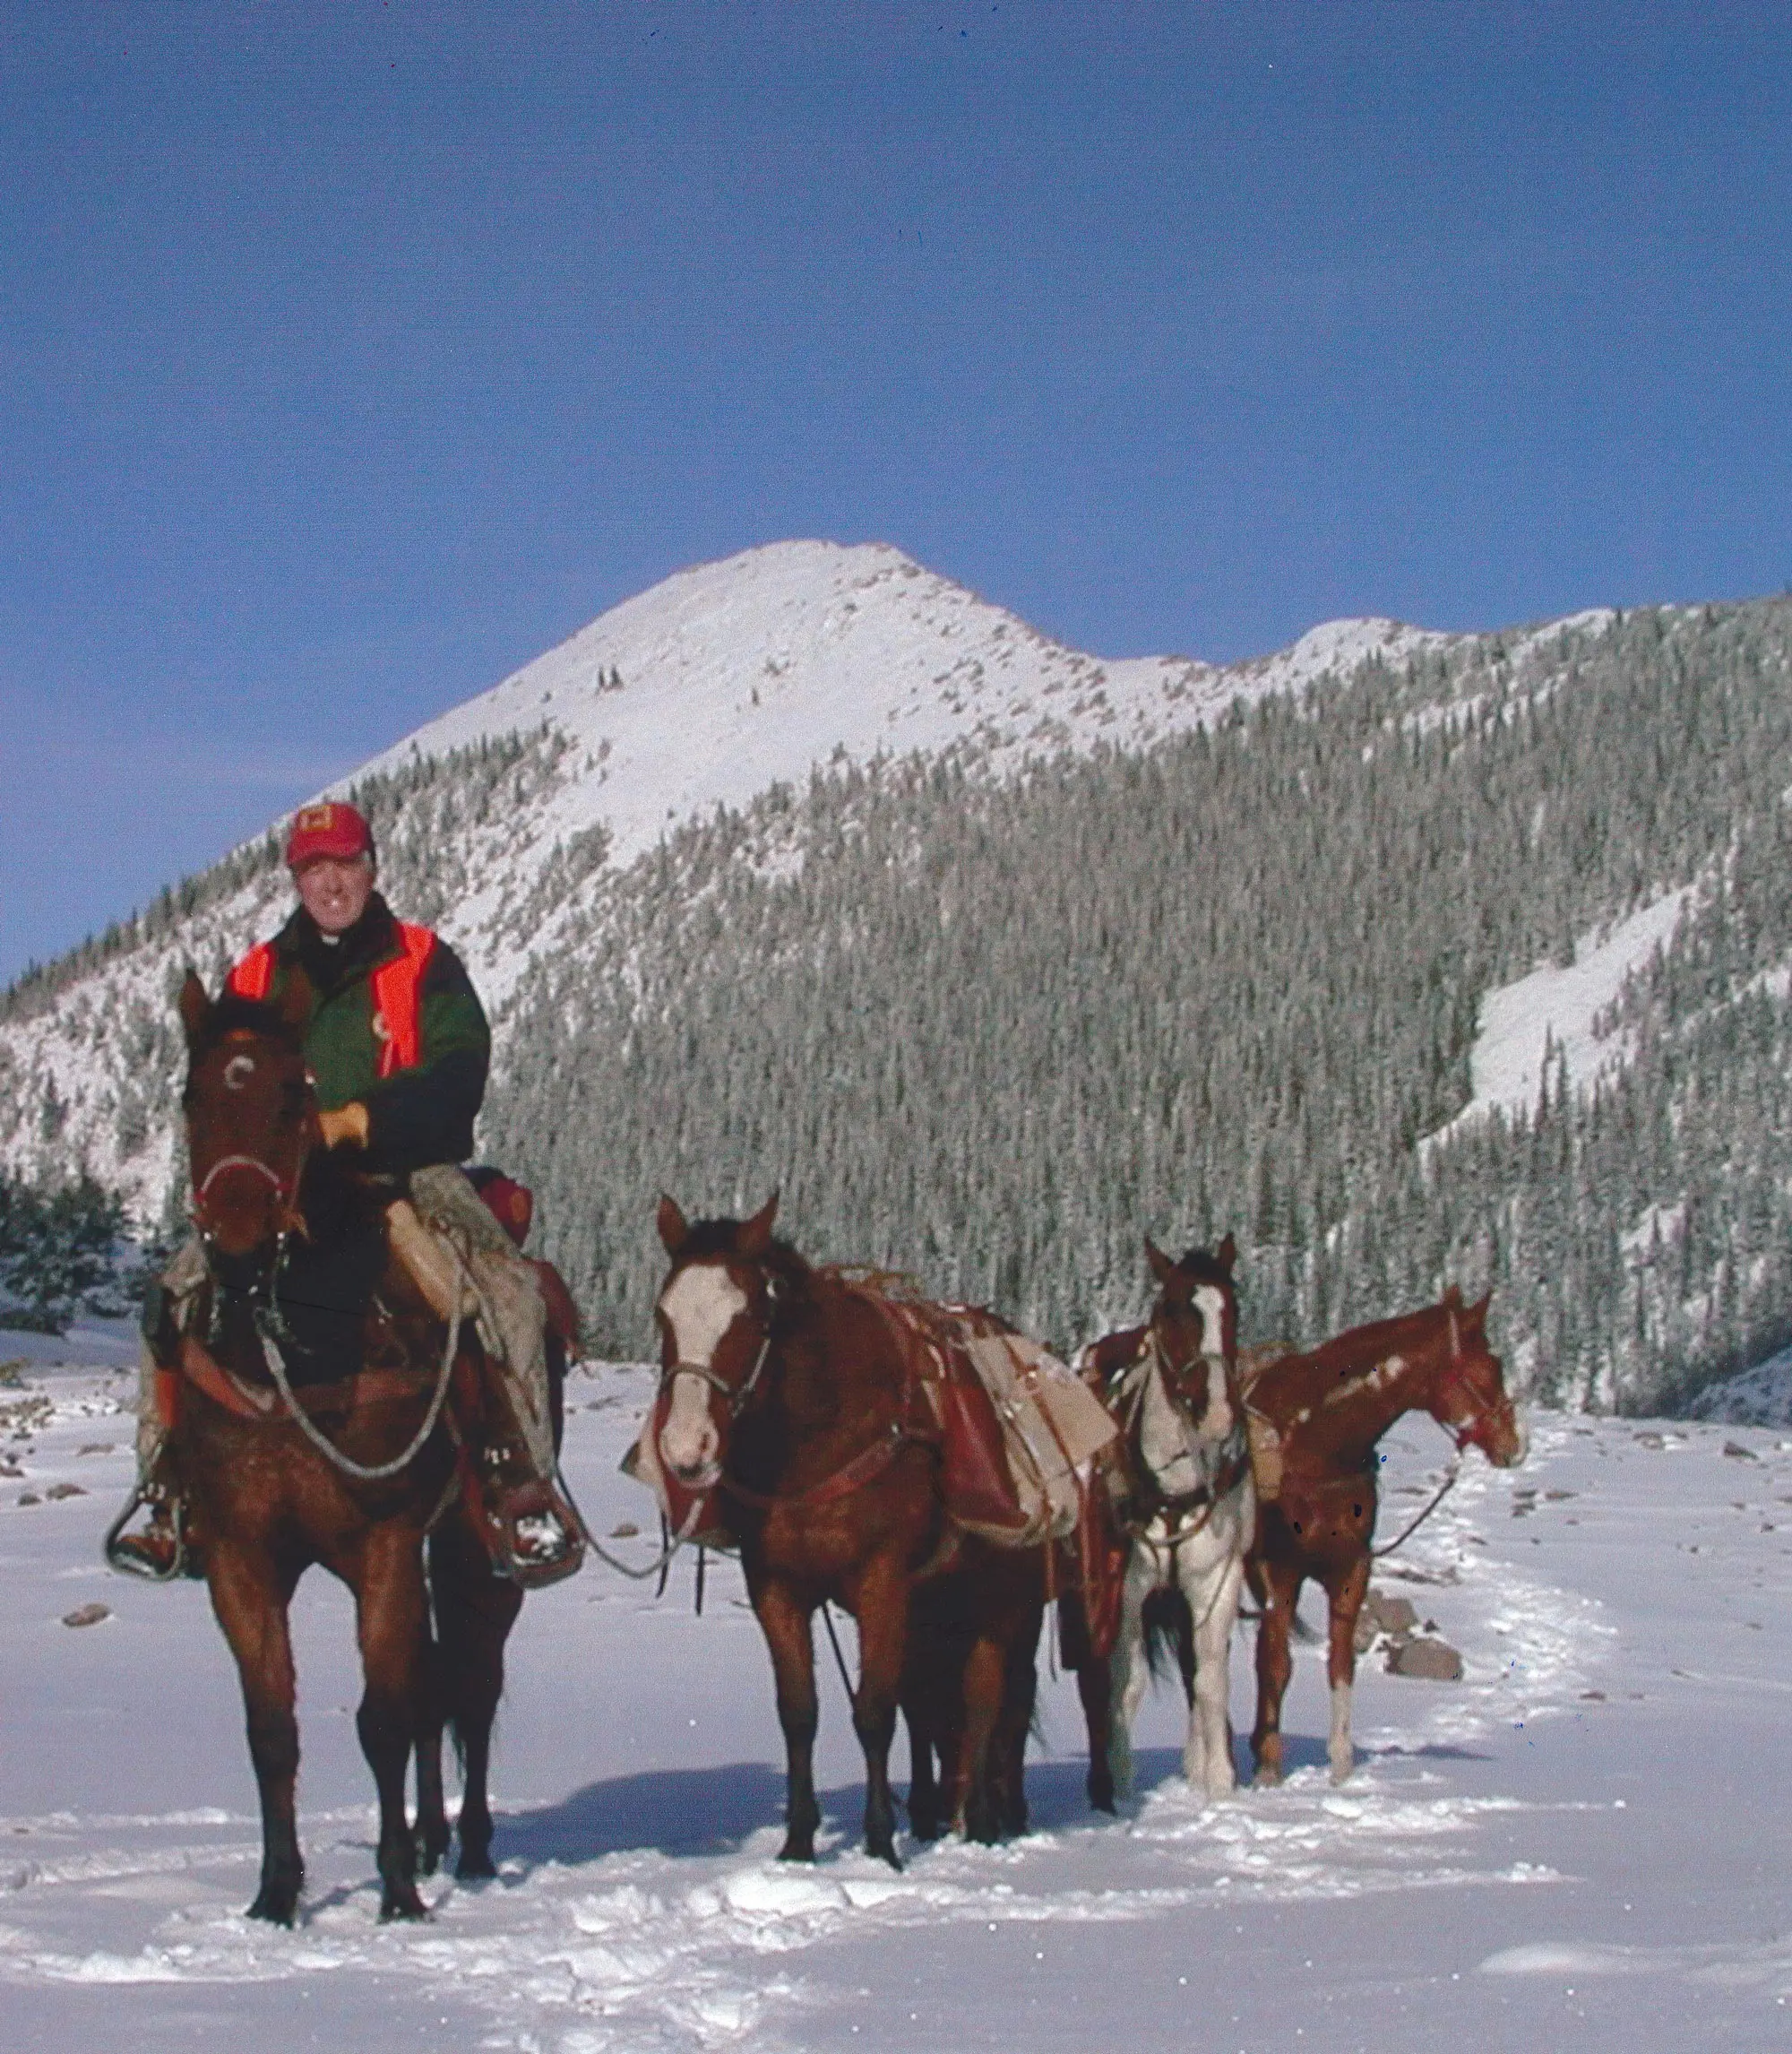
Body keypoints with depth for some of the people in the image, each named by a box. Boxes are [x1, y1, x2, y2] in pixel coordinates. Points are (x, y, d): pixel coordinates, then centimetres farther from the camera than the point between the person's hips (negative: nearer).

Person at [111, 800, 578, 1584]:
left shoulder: (425, 965, 4)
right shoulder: (253, 979, 13)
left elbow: (458, 1079, -7)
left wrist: (356, 1120, -20)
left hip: (410, 1174, -2)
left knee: (506, 1292, -28)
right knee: (180, 1299, -18)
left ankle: (528, 1482, -19)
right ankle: (167, 1494, -10)